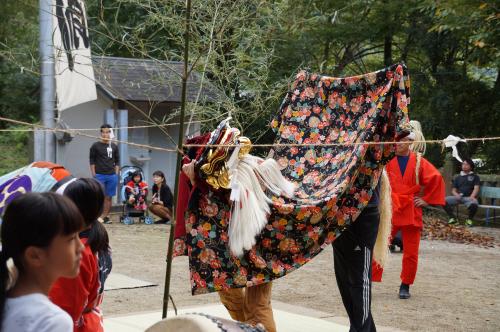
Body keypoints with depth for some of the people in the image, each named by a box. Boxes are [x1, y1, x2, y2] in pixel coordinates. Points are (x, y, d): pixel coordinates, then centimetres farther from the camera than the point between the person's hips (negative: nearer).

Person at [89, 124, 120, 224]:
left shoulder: (114, 146, 10)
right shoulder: (95, 146, 1)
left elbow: (117, 161, 14)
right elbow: (92, 161, 1)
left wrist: (116, 174, 5)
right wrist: (94, 175, -6)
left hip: (112, 175, 3)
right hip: (99, 175, -3)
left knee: (108, 197, 5)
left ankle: (105, 216, 9)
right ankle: (99, 216, -3)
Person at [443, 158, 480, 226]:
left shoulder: (475, 177, 13)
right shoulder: (458, 177, 23)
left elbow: (476, 188, -1)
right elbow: (453, 190, 20)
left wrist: (472, 197, -21)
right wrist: (456, 195, -5)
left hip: (469, 197, -3)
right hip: (458, 197, 3)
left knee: (473, 204, -39)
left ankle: (469, 219, -9)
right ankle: (452, 218, -6)